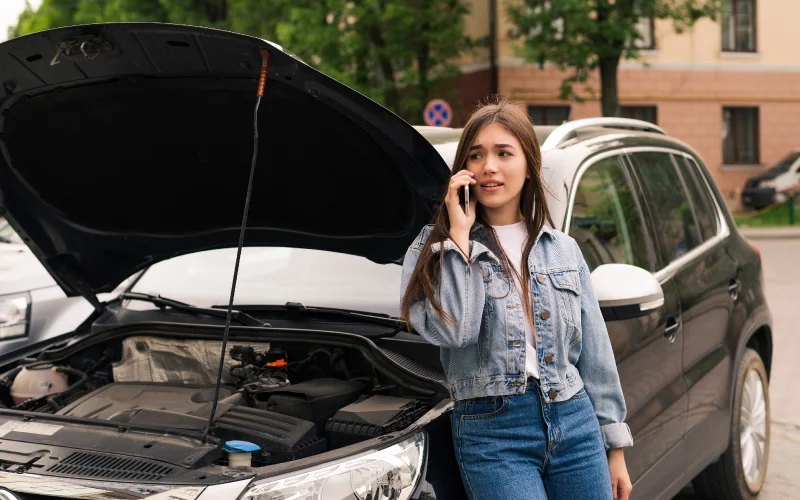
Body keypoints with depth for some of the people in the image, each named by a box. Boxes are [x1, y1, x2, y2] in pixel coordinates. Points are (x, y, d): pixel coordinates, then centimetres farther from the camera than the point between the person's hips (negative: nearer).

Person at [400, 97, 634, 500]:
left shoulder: (562, 249, 12)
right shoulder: (434, 250, 1)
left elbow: (595, 352, 14)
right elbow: (451, 330, -18)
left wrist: (615, 446, 12)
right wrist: (459, 235, -12)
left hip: (575, 423, 4)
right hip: (492, 432, -4)